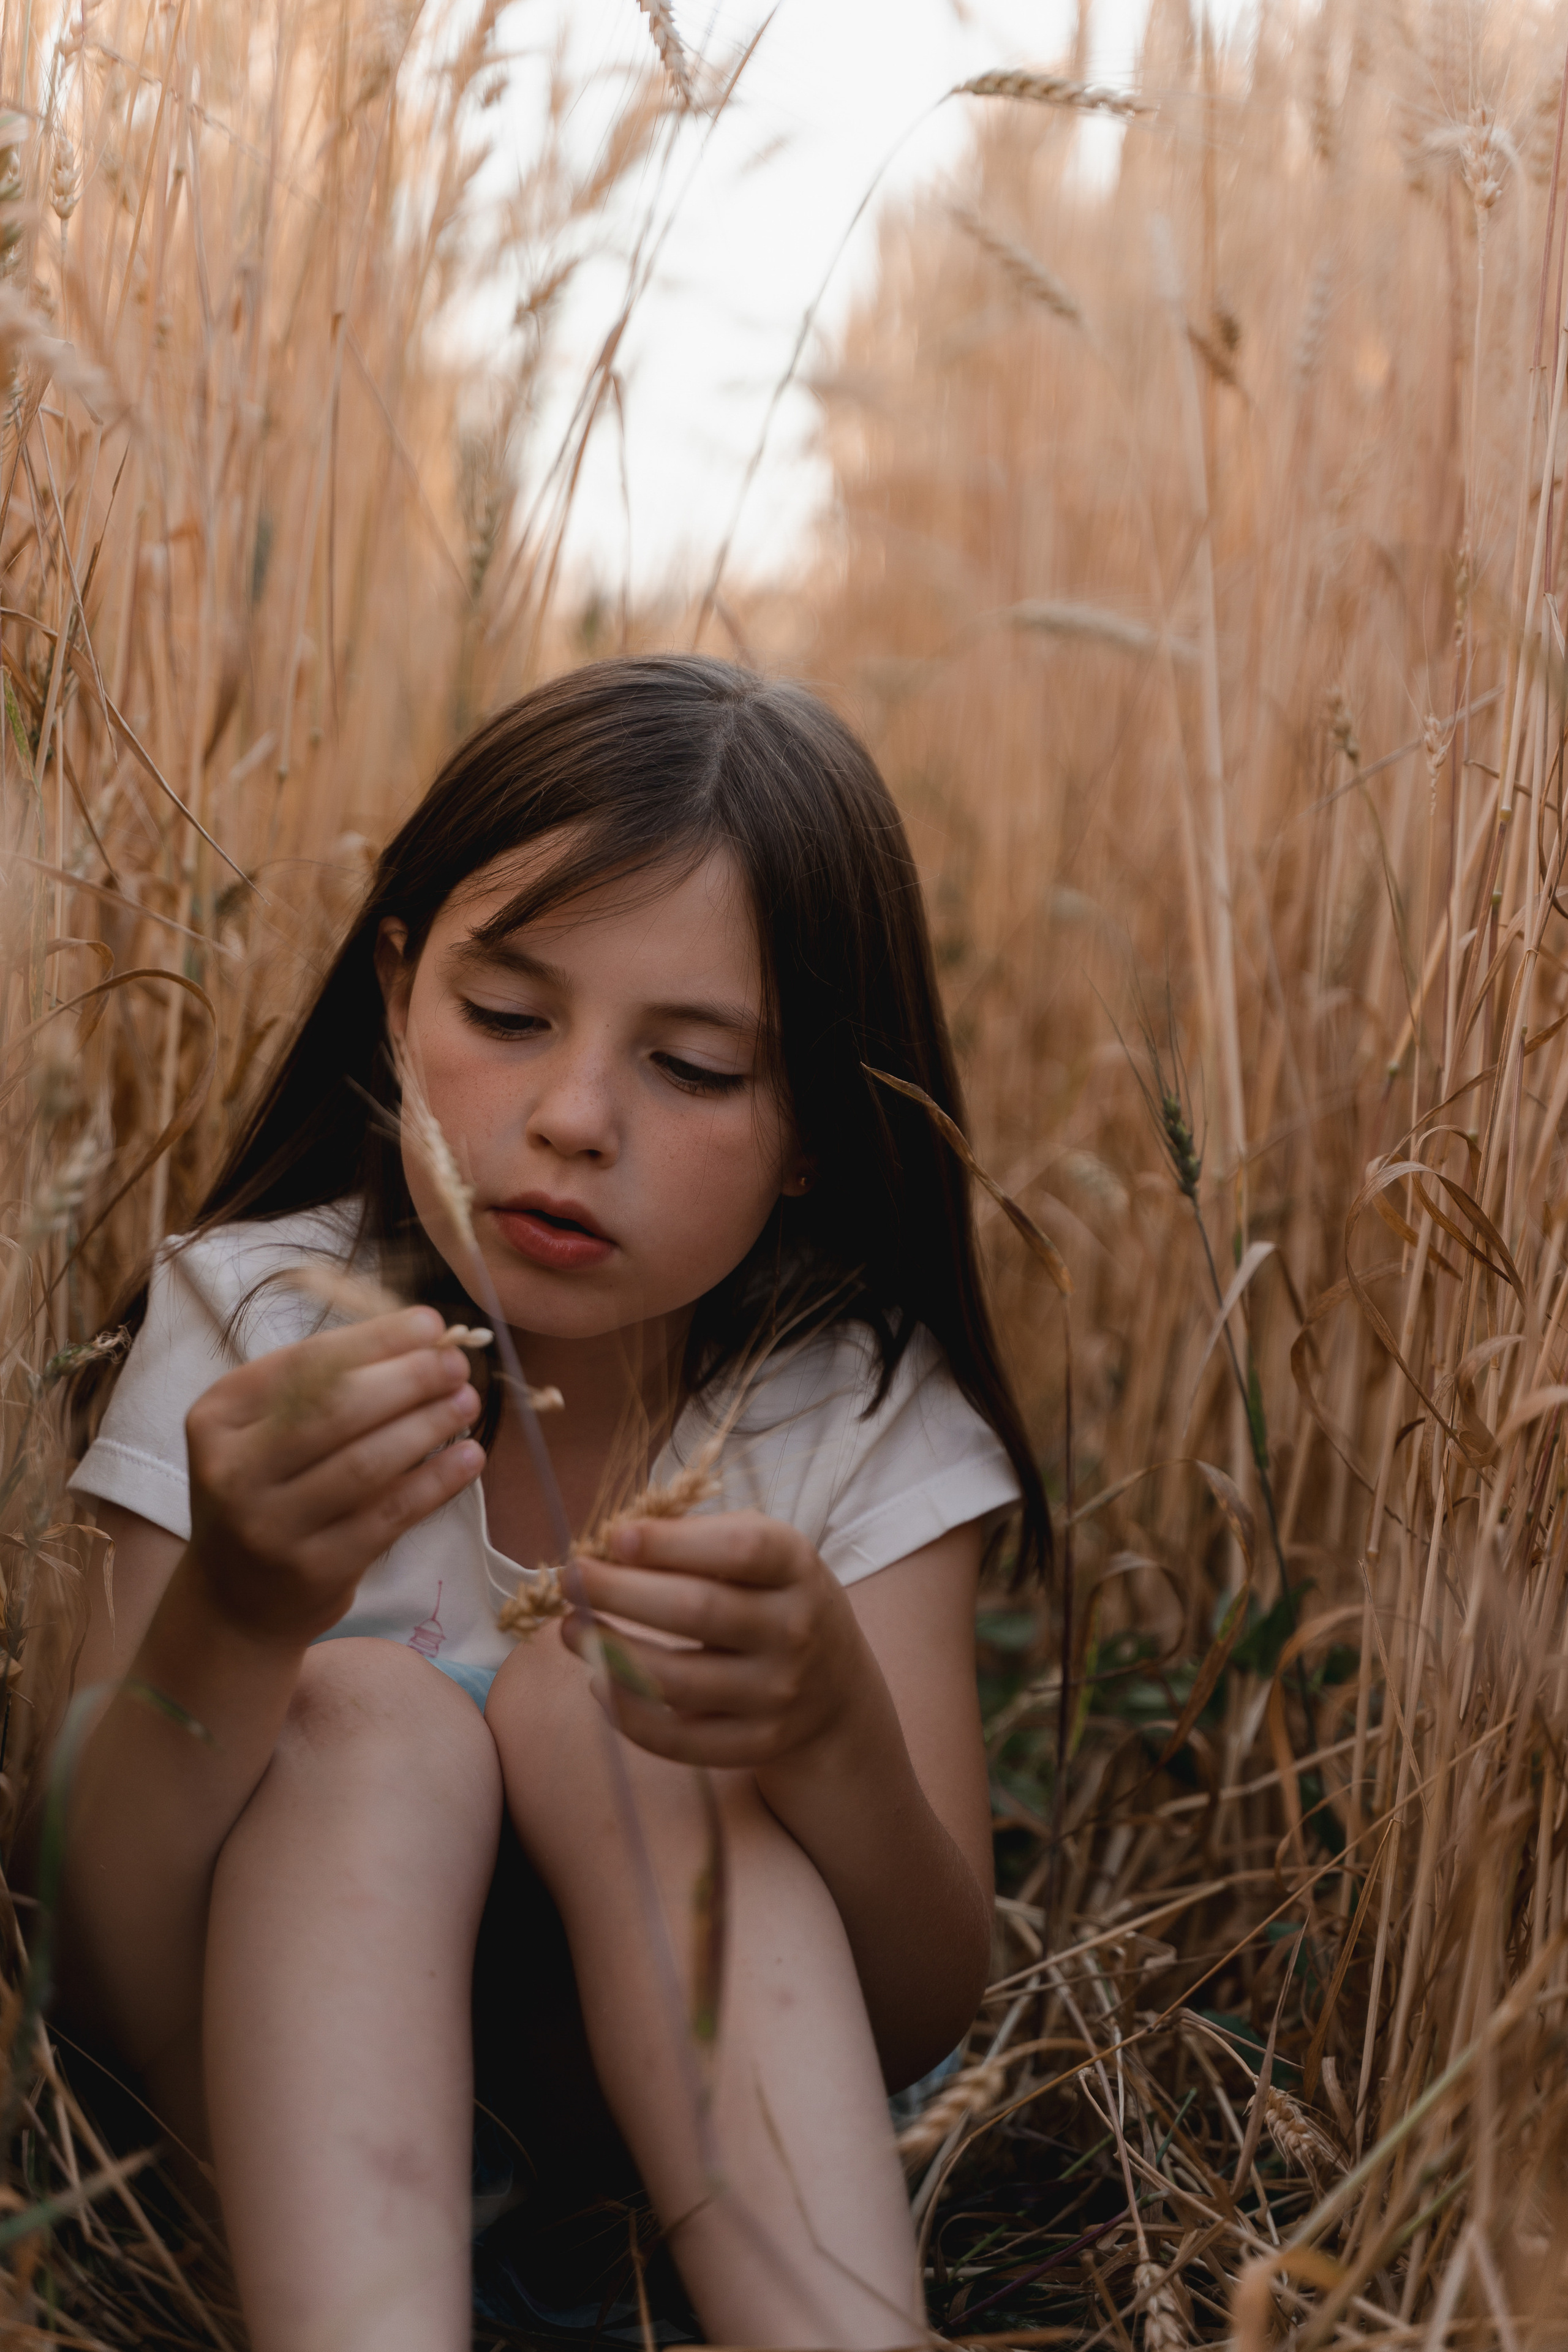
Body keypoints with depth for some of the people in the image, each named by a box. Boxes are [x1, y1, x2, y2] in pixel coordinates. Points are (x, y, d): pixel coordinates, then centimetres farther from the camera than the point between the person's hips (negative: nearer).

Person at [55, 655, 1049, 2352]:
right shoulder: (250, 1325, -12)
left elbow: (921, 2032, -15)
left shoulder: (862, 1405, -10)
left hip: (716, 2148, 1)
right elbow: (109, 2013, -19)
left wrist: (832, 1734, -38)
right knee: (369, 1711, -27)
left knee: (578, 1696, -26)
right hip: (280, 2143, 0)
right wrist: (229, 1622, -40)